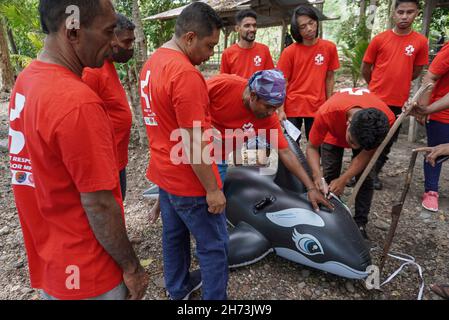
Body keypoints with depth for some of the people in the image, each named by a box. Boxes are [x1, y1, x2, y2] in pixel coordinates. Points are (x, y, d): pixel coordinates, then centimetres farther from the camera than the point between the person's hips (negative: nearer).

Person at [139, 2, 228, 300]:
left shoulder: (152, 62, 6)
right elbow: (193, 143, -25)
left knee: (174, 235, 24)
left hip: (165, 172, 10)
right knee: (213, 247, 8)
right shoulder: (186, 73, -24)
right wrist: (212, 188, -16)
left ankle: (178, 288, 44)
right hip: (189, 181, -9)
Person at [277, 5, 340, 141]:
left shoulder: (329, 48, 1)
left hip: (318, 107, 2)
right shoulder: (289, 52, -6)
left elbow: (329, 77, 8)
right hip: (293, 107, -1)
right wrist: (281, 110, -10)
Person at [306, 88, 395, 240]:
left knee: (365, 178, -9)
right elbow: (312, 147, -28)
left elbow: (367, 153, -25)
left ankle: (360, 224, 5)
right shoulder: (327, 113, -43)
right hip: (334, 134, 0)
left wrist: (344, 179, -35)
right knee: (329, 177, -9)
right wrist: (317, 175, -44)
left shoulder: (387, 119, -38)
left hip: (368, 135, 1)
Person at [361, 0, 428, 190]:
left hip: (399, 102, 2)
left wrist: (397, 84, 14)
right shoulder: (379, 39, -3)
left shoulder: (421, 42, -1)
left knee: (388, 142, 10)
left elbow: (416, 71, 10)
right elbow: (365, 68, 6)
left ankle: (375, 173, 26)